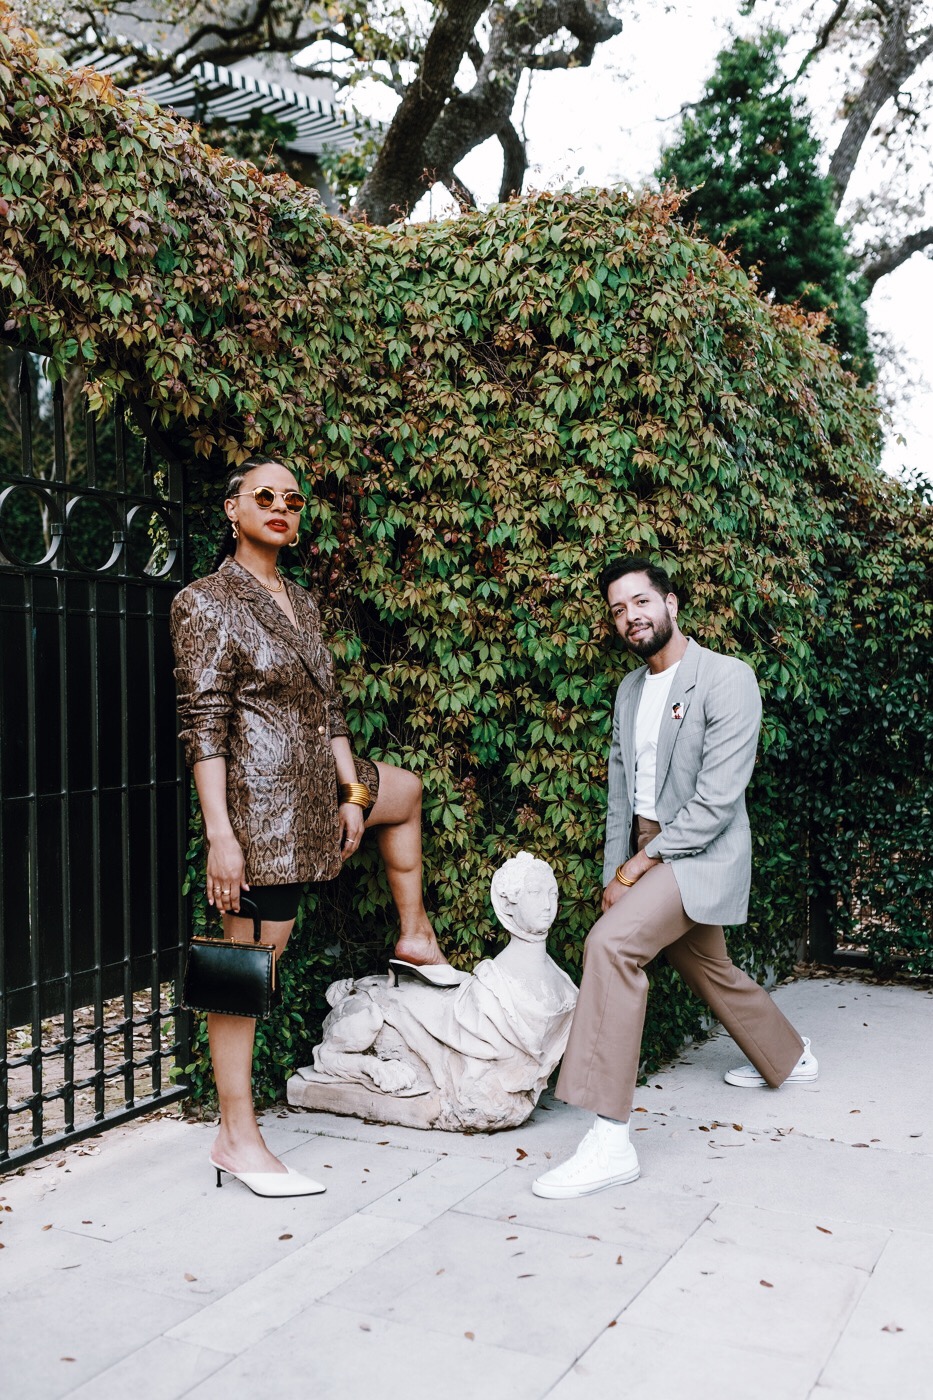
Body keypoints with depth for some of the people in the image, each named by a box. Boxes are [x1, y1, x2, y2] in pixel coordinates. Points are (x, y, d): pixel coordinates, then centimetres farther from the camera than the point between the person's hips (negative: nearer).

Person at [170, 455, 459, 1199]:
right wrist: (220, 835, -21)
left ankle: (415, 939, 40)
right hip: (260, 797, -9)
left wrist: (353, 792, 10)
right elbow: (204, 728, -16)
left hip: (317, 783, 9)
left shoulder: (301, 601, 14)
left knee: (407, 791, 29)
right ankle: (238, 1139, 5)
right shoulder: (206, 603, -10)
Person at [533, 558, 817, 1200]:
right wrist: (614, 873, 5)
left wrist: (642, 865, -18)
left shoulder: (728, 679, -15)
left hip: (700, 852, -8)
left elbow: (717, 800, -20)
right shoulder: (630, 690, 9)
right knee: (712, 971, 23)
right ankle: (789, 1057, 52)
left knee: (610, 943, -28)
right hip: (645, 852, 8)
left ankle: (611, 1140, -27)